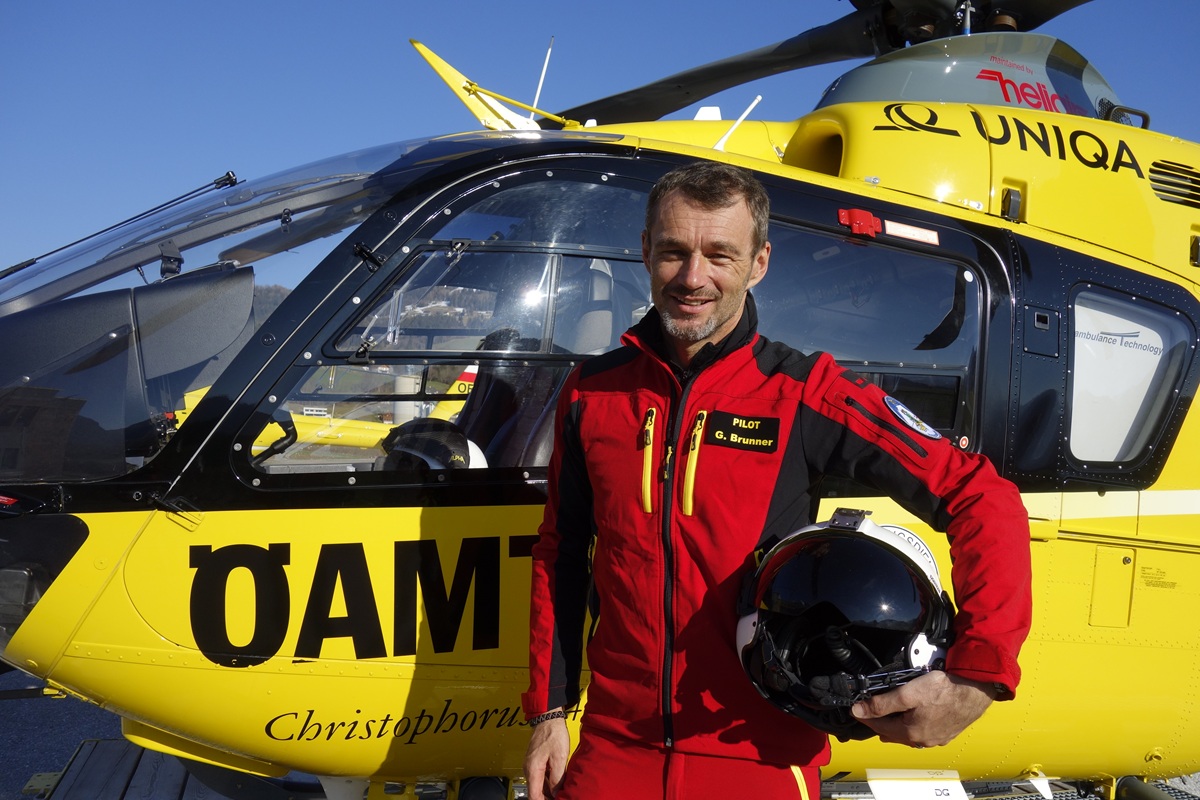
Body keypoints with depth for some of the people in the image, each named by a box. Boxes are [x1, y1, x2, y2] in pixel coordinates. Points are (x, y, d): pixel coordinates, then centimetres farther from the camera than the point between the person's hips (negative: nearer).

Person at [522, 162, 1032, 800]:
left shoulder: (804, 394, -9)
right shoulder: (591, 392, 1)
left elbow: (982, 500, -9)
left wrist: (977, 679, -19)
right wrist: (548, 711, 8)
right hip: (613, 749, 3)